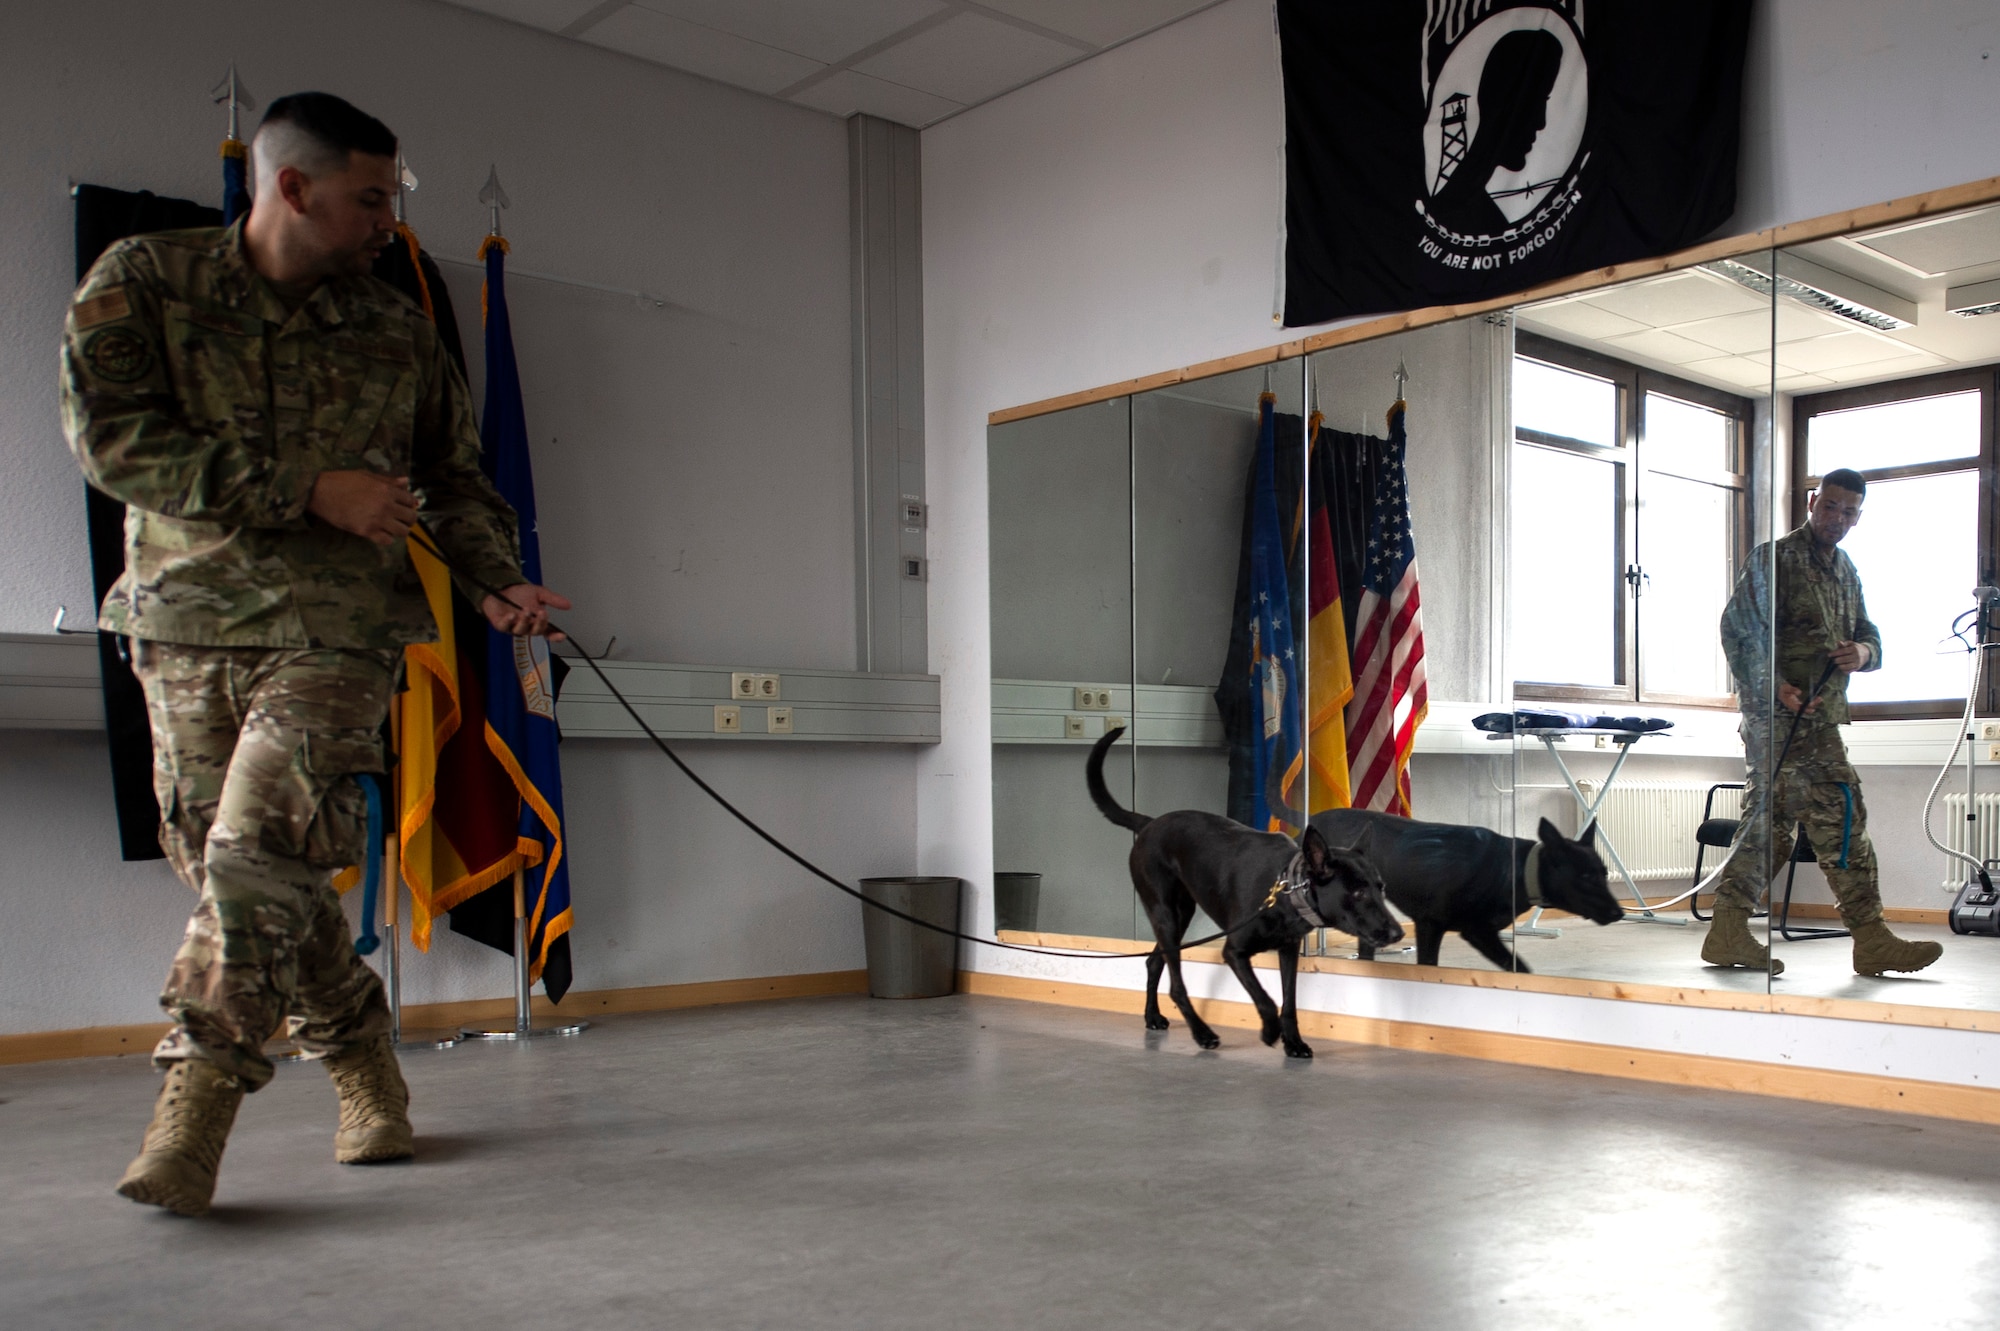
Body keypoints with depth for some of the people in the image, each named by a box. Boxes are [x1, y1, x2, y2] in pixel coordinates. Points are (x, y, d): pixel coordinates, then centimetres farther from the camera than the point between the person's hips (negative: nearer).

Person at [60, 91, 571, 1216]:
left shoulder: (398, 333, 9)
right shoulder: (143, 282, 3)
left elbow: (454, 477, 17)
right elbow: (113, 436, -10)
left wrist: (498, 580, -2)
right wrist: (310, 489, -15)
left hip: (337, 629, -1)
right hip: (190, 624, 1)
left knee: (260, 848, -19)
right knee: (223, 865, 6)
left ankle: (196, 1104, -11)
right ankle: (362, 1059, 24)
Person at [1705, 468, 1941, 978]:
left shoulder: (1845, 571, 21)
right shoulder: (1774, 558, -5)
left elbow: (1870, 635, 23)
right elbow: (1738, 630, -12)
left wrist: (1863, 652, -2)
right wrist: (1776, 688, -22)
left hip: (1819, 716, 9)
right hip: (1785, 714, -9)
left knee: (1770, 819, 8)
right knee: (1839, 811, -10)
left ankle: (1728, 934, 12)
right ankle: (1870, 937, -5)